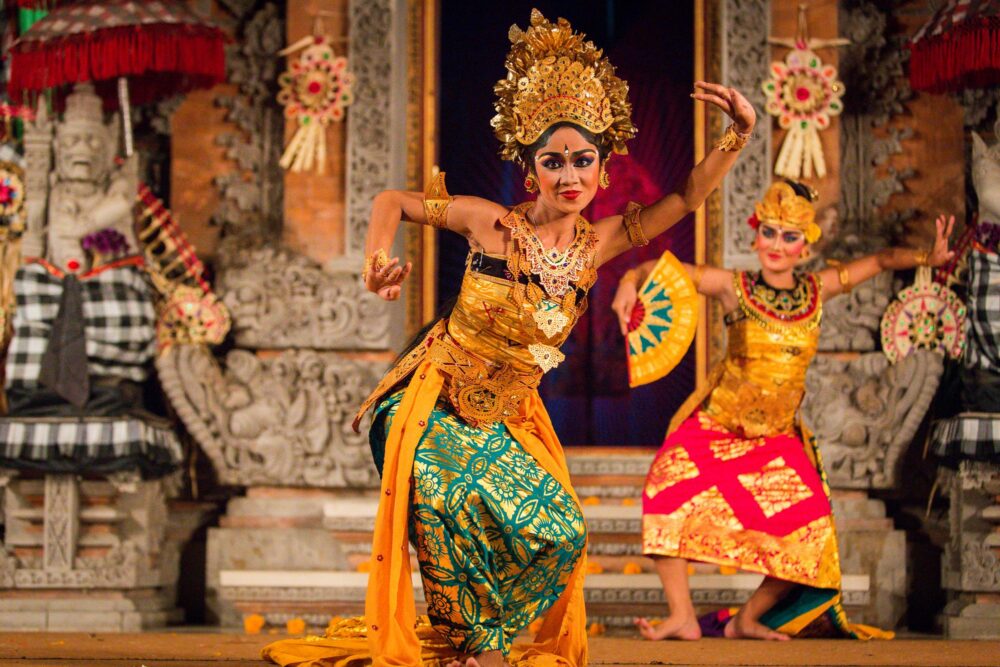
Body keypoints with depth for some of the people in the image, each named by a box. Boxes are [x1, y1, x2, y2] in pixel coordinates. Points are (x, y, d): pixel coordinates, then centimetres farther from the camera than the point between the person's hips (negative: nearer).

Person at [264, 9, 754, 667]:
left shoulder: (598, 243, -3)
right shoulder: (492, 224, -13)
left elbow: (686, 198, -4)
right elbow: (391, 202, -1)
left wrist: (740, 134, -17)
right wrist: (377, 263, -20)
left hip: (506, 422, 5)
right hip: (431, 406, -5)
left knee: (561, 534, -4)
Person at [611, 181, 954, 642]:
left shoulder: (817, 291, 1)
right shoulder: (734, 288, -7)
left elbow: (881, 260, 10)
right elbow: (661, 269, -10)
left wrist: (927, 258, -4)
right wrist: (630, 283, -29)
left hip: (778, 437, 3)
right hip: (715, 425, -3)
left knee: (809, 534, -10)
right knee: (669, 487, -27)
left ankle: (748, 619, 12)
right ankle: (682, 617, -18)